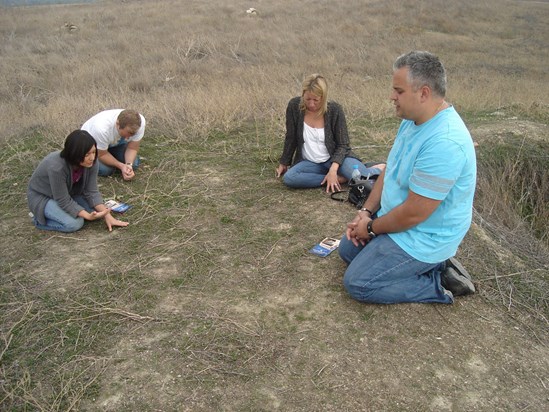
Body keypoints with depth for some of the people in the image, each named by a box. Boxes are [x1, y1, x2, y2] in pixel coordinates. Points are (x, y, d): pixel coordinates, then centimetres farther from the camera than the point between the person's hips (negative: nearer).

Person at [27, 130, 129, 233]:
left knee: (98, 210, -7)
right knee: (74, 223, -25)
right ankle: (40, 218, 1)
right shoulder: (57, 167, -38)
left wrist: (107, 216, -23)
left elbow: (91, 192, -15)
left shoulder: (91, 162, -22)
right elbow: (63, 201, -29)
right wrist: (88, 216, -37)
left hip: (69, 192, 7)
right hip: (42, 197, -6)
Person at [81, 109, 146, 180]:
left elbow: (132, 148, -20)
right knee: (105, 169, -22)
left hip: (117, 141, 4)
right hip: (91, 143, -3)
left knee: (133, 164, -11)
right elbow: (102, 155, -27)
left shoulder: (140, 122, -33)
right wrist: (121, 166, -37)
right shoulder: (101, 128, -43)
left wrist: (129, 164, -36)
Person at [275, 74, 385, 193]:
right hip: (309, 162, 3)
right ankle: (340, 179, -20)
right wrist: (284, 163, 10)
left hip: (335, 157, -2)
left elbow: (342, 145, -11)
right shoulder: (294, 106, -12)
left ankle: (378, 169, 8)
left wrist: (333, 169, -27)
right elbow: (291, 138, 2)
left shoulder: (335, 110, -15)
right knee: (288, 178, -30)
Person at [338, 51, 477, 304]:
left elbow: (414, 214, -30)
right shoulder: (412, 120, -1)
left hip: (424, 236, -10)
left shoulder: (444, 143, -33)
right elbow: (390, 170, 9)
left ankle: (439, 283, 2)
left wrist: (371, 228, -13)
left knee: (357, 284, -10)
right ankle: (432, 264, 12)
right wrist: (366, 212, 0)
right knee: (348, 249, 18)